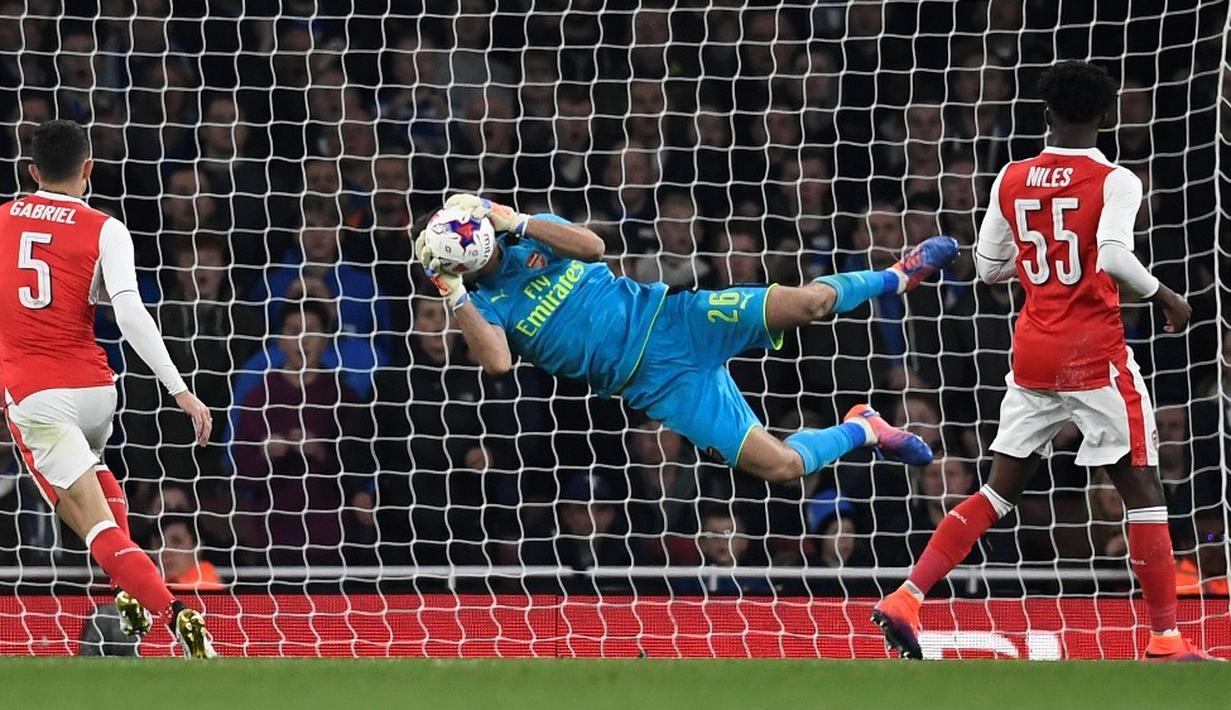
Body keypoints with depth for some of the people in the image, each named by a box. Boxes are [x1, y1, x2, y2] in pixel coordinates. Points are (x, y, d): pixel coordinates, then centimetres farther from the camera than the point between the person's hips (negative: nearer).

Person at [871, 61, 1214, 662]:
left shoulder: (1012, 180, 6)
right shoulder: (1114, 182, -10)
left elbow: (989, 268, 12)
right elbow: (1115, 258, -25)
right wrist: (1166, 298, -11)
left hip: (1032, 357, 5)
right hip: (1096, 358, -5)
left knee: (1001, 488, 13)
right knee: (1141, 490, 1)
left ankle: (906, 600, 5)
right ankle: (1166, 641, -2)